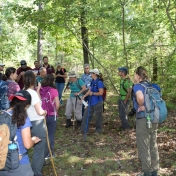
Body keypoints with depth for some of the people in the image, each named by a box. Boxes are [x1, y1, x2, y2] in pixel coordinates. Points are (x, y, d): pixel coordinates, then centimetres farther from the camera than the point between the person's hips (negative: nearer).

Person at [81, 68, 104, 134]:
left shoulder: (99, 82, -16)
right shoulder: (92, 82, 9)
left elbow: (101, 93, -20)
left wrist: (93, 93, -12)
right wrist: (84, 96, 6)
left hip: (97, 102, -9)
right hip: (91, 102, 9)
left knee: (98, 116, 5)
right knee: (86, 114, 10)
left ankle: (99, 130, 22)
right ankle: (84, 129, 18)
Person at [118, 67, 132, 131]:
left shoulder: (127, 81, -23)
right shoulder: (121, 80, 5)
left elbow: (129, 92, -22)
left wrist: (125, 101, -17)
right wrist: (120, 98, 14)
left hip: (124, 100, -9)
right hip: (120, 99, 9)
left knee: (122, 114, -5)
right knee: (121, 113, 17)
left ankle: (127, 127, 10)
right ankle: (124, 125, 31)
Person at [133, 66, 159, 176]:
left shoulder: (137, 86, -12)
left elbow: (140, 97, -33)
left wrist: (141, 106, -15)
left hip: (143, 120, -7)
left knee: (144, 148, 5)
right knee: (153, 146, 17)